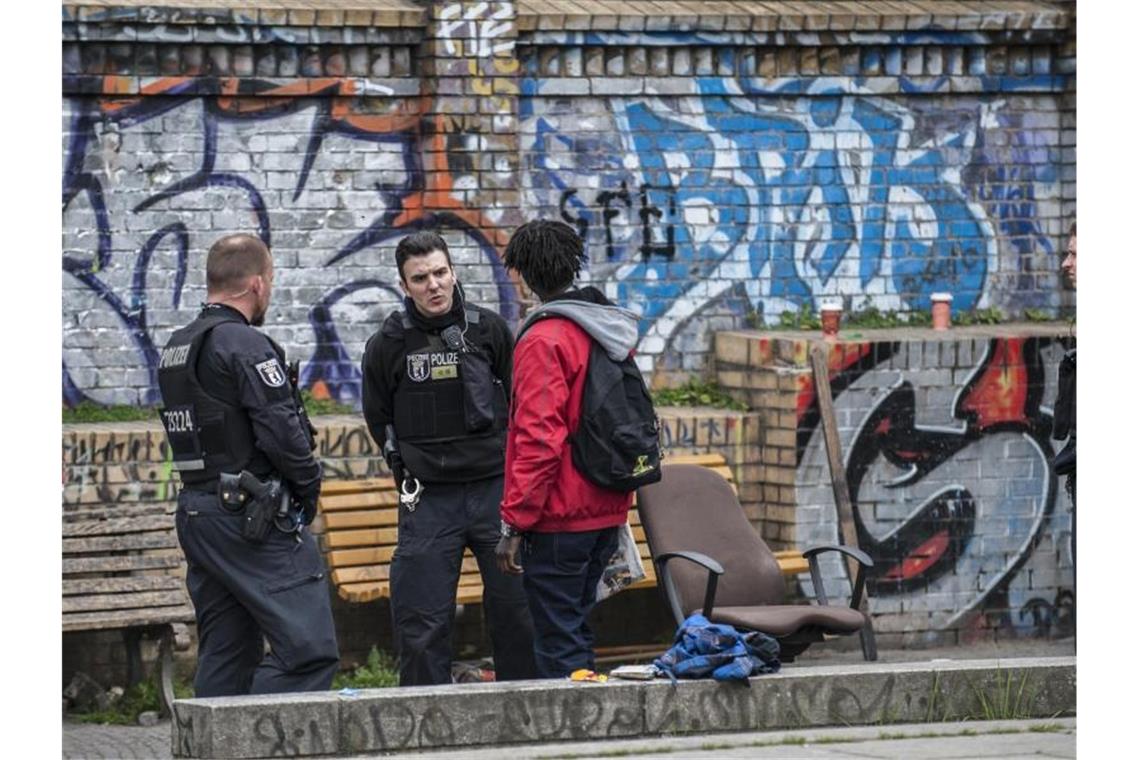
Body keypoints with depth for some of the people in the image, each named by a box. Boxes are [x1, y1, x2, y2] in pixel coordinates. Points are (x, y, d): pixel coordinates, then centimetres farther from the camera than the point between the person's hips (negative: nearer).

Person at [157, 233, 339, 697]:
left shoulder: (176, 348, 16)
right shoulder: (244, 345, -12)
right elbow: (281, 430, -18)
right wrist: (309, 486, -2)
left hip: (194, 511, 9)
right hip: (253, 517, -9)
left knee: (224, 655, 11)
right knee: (308, 648, -12)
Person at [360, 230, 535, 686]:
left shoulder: (488, 330, 2)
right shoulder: (389, 344, 0)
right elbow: (378, 418, 13)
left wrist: (505, 464, 8)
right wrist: (408, 468, 7)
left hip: (495, 489, 1)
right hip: (428, 498, 0)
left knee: (515, 608, 3)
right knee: (422, 620, -1)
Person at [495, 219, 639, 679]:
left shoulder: (544, 341, -16)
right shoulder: (613, 328, 11)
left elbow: (539, 440, -21)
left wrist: (514, 524, -18)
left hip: (560, 518, -8)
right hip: (607, 510, 8)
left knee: (558, 645, -4)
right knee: (578, 632, 17)